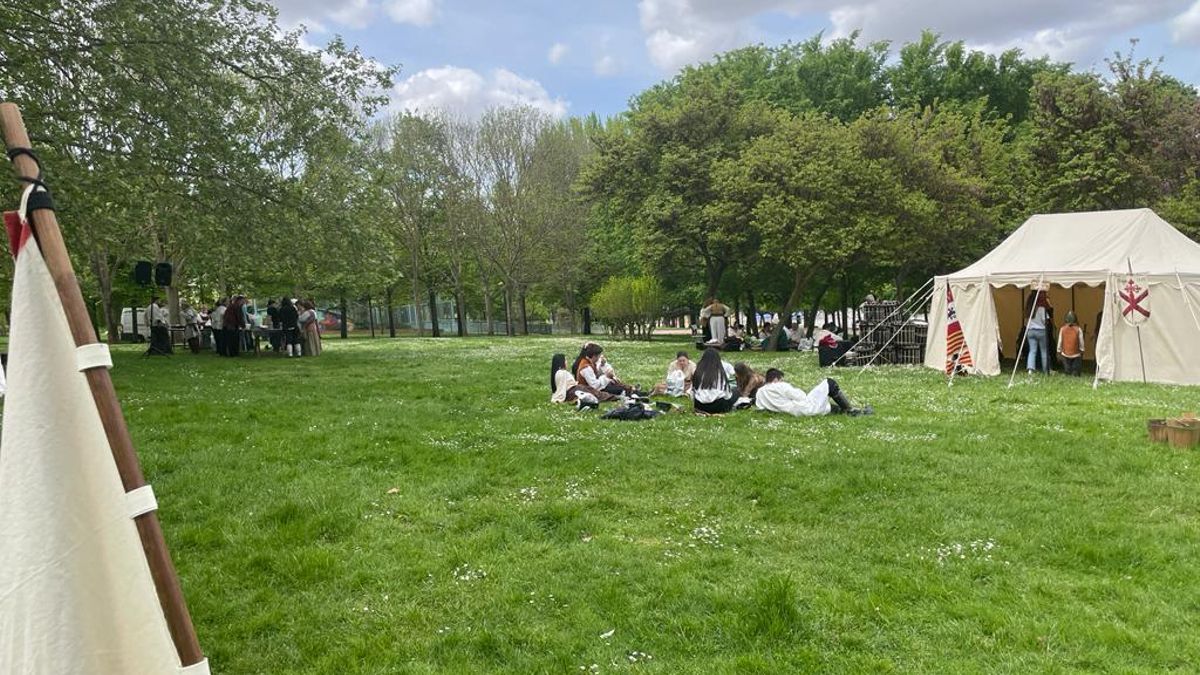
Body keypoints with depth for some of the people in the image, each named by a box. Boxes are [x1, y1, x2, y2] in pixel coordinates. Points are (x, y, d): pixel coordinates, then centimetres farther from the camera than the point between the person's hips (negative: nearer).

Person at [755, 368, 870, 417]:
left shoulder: (759, 393, 5)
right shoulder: (780, 387, -13)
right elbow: (801, 397, -12)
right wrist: (797, 390, 9)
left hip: (798, 413, 8)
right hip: (807, 408, -8)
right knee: (829, 382, 7)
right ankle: (851, 410, 12)